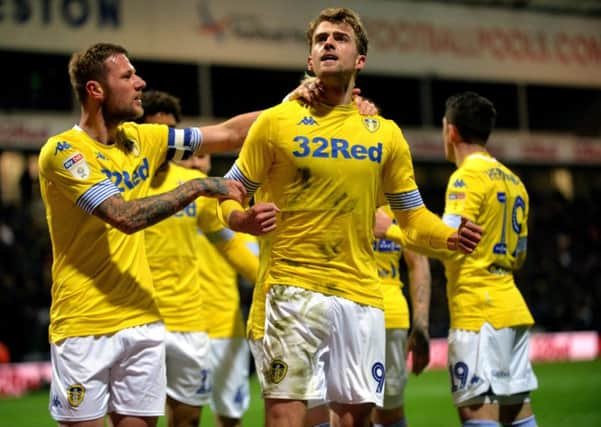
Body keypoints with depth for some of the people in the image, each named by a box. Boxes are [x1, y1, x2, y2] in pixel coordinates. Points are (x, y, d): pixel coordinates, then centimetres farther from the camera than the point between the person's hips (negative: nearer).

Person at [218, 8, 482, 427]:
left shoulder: (385, 134, 10)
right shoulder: (276, 122, 1)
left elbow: (412, 215, 15)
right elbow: (230, 195, 5)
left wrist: (451, 236, -5)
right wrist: (244, 219, -18)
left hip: (361, 295, 4)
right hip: (292, 287, -3)